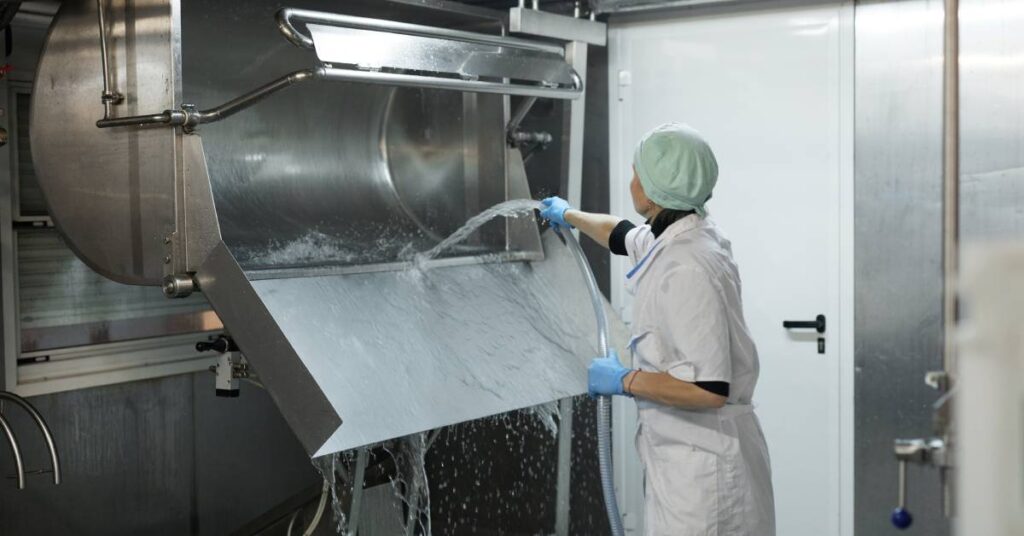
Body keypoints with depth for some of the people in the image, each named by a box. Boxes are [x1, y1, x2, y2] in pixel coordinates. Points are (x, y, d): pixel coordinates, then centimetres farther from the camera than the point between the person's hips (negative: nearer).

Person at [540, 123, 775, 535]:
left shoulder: (688, 270, -25)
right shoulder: (675, 237, 4)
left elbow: (708, 389, -29)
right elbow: (624, 235, 29)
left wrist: (625, 381, -15)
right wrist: (569, 216, 46)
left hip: (701, 465, -9)